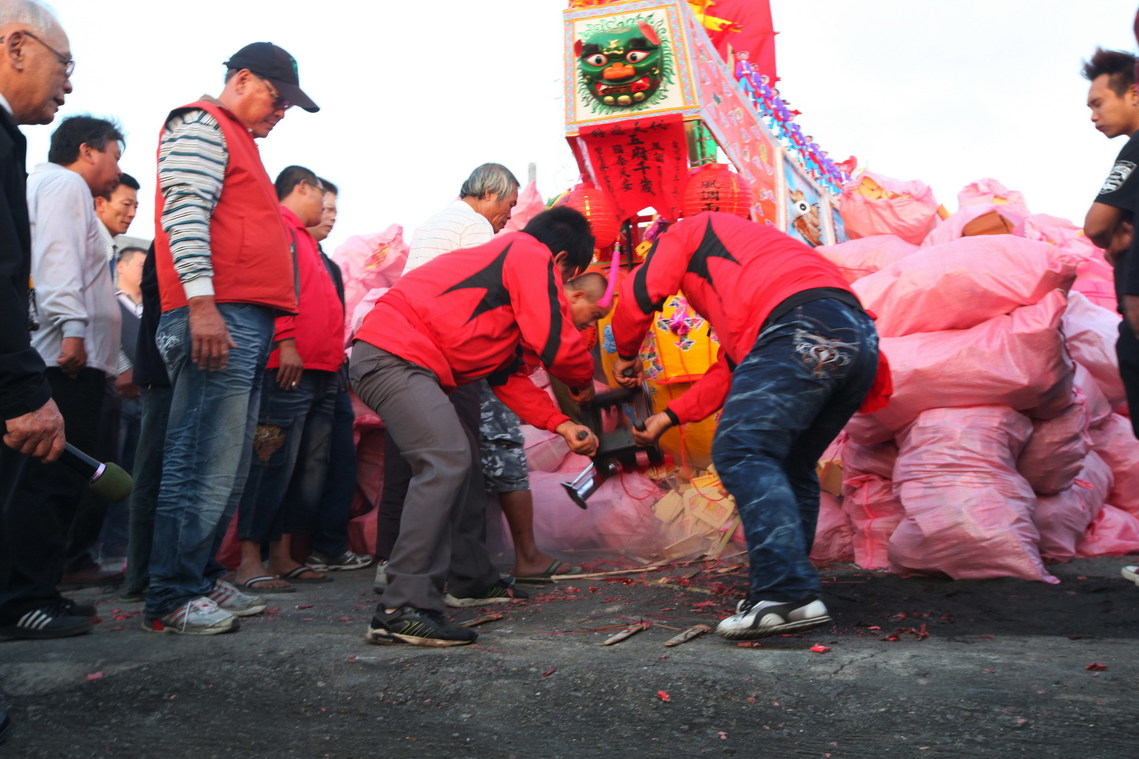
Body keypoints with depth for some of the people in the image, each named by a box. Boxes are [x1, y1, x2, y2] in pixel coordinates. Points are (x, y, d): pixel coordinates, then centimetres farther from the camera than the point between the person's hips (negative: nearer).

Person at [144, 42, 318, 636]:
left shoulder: (239, 141, 30)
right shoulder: (200, 127, 0)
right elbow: (185, 215, -13)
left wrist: (277, 327, 22)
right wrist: (201, 304, -24)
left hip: (245, 321, 10)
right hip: (215, 318, -10)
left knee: (226, 469, 9)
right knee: (203, 464, -11)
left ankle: (201, 580, 16)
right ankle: (171, 599, -6)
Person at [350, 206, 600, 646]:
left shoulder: (507, 260, 27)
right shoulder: (532, 256, -3)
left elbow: (509, 374, 23)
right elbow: (556, 342, -10)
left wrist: (561, 425, 17)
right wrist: (585, 382, 12)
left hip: (397, 361, 11)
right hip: (392, 352, -11)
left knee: (461, 460, 17)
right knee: (446, 461, -20)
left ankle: (470, 581, 27)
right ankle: (403, 610, -24)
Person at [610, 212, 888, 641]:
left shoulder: (690, 231, 22)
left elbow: (639, 296, 11)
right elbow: (733, 367, 37)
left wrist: (627, 356, 30)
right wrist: (668, 418, 39)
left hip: (804, 328, -9)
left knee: (741, 453, -14)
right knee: (789, 467, 13)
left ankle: (789, 594, -24)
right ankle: (784, 593, 11)